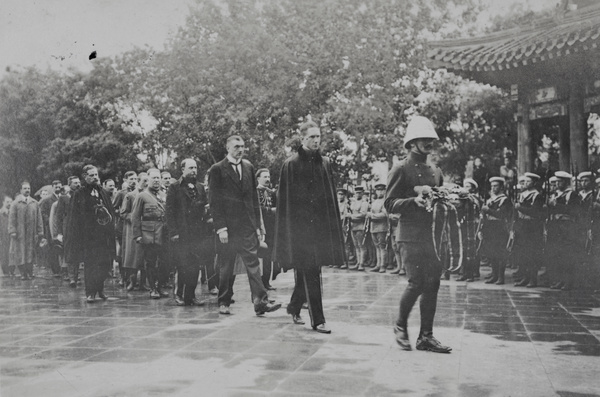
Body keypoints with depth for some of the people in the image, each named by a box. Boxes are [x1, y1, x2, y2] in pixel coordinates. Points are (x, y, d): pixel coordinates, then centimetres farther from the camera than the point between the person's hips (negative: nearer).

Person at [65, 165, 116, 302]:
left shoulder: (103, 193, 16)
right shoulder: (79, 195, 0)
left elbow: (112, 213, 21)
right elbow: (74, 217, -4)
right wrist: (77, 236, -10)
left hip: (104, 235, 4)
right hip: (88, 236, -4)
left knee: (105, 264, 3)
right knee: (89, 265, -4)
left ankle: (99, 290, 19)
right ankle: (90, 293, 1)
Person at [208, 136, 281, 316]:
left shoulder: (248, 167, 12)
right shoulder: (217, 170, -2)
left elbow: (254, 197, 13)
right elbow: (214, 200, -6)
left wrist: (257, 224, 8)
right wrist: (220, 227, -12)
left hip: (247, 225, 3)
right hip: (227, 226, -3)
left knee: (253, 264, -4)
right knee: (226, 267, 5)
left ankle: (260, 302, -9)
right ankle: (224, 302, 17)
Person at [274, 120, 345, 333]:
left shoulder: (325, 163, 10)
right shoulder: (291, 165, -3)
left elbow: (332, 196, 13)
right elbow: (285, 198, -4)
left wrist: (334, 224, 8)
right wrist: (287, 227, -8)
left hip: (321, 222, 5)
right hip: (300, 224, -5)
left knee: (309, 272, 10)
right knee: (309, 273, -6)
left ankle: (294, 307, 31)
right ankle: (317, 319, -3)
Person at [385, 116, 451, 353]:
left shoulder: (435, 171, 17)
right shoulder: (401, 169, -4)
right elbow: (390, 205, -8)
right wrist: (415, 201, -23)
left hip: (432, 234, 7)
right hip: (410, 234, -7)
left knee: (432, 284, 2)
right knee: (416, 282, -10)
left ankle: (426, 336, 9)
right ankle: (400, 326, 13)